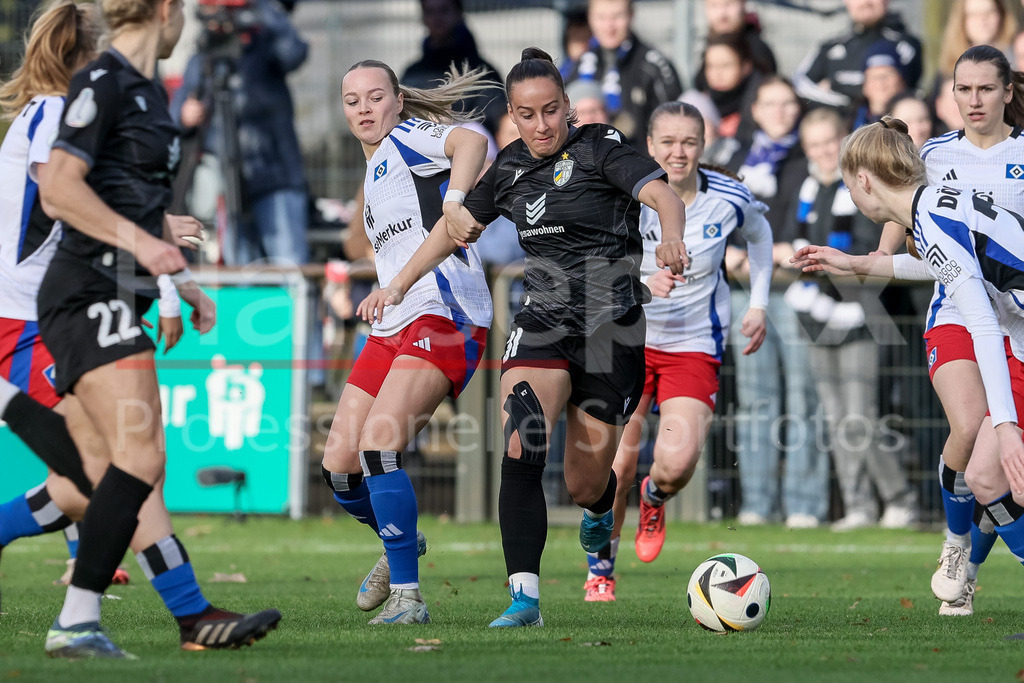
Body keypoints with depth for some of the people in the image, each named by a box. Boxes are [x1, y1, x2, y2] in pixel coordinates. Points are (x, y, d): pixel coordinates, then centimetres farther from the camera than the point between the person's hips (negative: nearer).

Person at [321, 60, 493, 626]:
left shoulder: (408, 138, -1)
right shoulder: (374, 171, 25)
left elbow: (471, 141, -22)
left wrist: (453, 200, -36)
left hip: (444, 319, -9)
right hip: (393, 327, 9)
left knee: (377, 444, -24)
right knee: (339, 465, 4)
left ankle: (406, 595, -20)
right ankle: (401, 543, 32)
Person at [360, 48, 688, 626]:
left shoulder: (601, 148, -7)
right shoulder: (510, 167, 9)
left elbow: (661, 193, -23)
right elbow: (457, 229, 24)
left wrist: (672, 236, -44)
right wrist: (398, 286, 23)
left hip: (610, 328, -3)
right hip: (542, 319, 3)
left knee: (585, 485, 5)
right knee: (520, 454, -22)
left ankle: (602, 512, 45)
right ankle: (525, 599, -26)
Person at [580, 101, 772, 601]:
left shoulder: (729, 200, -8)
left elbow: (759, 234, 15)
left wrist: (758, 305, 11)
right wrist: (643, 283, -42)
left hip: (694, 347, 0)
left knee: (678, 463, -18)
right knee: (619, 464, -4)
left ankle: (654, 500, 20)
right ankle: (600, 570, 20)